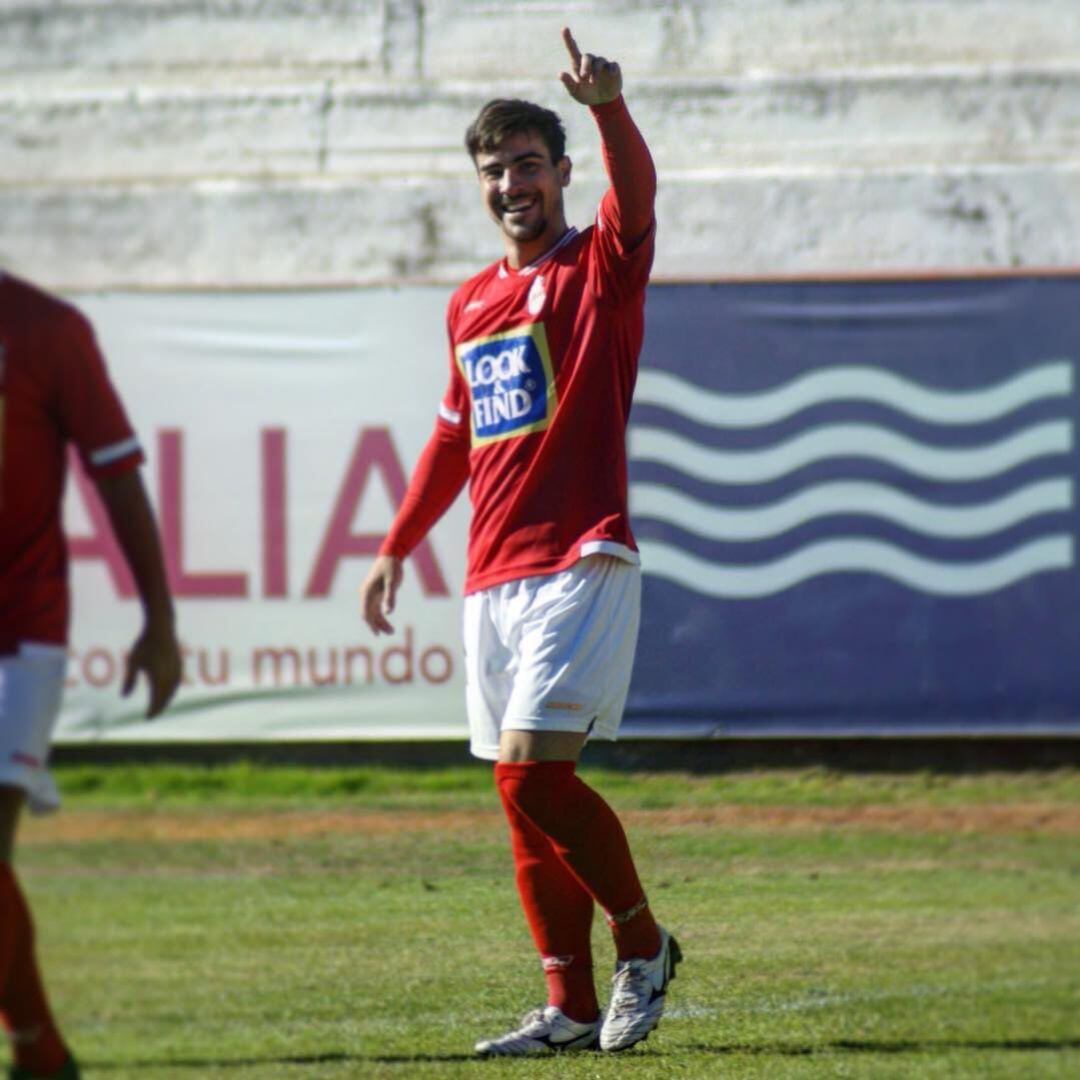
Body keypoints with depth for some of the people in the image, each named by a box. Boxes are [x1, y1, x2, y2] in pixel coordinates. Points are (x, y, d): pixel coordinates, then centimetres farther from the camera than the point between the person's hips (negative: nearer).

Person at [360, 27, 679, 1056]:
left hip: (581, 564, -7)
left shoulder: (598, 268, -2)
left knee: (533, 773, -16)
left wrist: (610, 108, -43)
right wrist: (397, 545, 30)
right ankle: (572, 1009, 10)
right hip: (491, 577, 7)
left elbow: (636, 192, -24)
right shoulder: (471, 305, 17)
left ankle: (642, 945, 2)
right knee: (524, 794, 5)